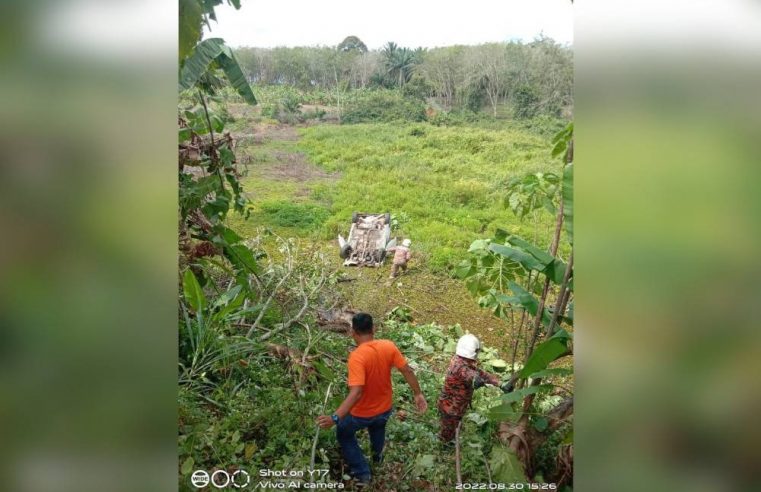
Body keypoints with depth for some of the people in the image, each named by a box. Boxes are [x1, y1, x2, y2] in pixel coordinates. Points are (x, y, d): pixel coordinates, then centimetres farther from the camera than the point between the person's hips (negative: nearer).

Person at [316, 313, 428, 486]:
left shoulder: (357, 356, -33)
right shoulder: (389, 346, -17)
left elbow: (355, 393, -40)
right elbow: (407, 371, -10)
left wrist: (335, 418, -43)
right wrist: (418, 394, 3)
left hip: (362, 414, -5)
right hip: (385, 408, 5)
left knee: (344, 434, 26)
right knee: (377, 427, 39)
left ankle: (362, 473, 30)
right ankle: (377, 455, 63)